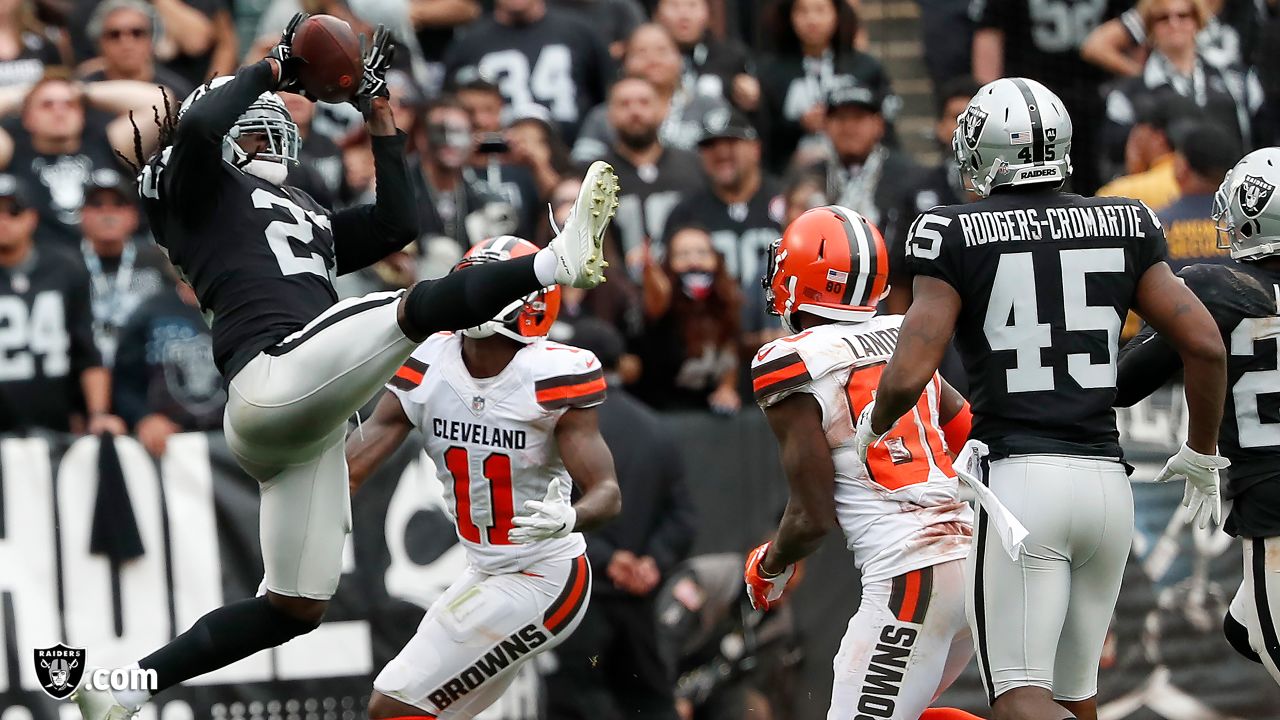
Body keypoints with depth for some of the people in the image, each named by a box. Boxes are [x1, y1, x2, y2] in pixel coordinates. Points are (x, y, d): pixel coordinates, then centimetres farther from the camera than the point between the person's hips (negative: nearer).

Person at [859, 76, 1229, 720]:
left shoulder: (957, 236, -3)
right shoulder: (1122, 226, 8)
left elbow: (907, 377, -11)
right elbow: (1205, 347, 3)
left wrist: (872, 425, 11)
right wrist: (1202, 453, 19)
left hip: (1018, 480, -5)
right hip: (1106, 480, 5)